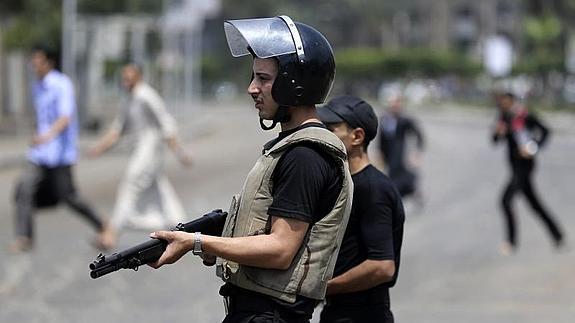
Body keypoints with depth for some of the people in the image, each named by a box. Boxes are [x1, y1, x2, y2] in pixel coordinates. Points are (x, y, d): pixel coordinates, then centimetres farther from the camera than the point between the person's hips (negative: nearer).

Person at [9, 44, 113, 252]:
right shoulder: (37, 87, 13)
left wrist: (49, 134, -44)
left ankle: (101, 228, 16)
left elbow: (66, 116, -27)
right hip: (40, 153, 7)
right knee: (25, 188, -8)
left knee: (67, 196, -2)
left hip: (60, 153, -7)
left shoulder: (62, 85, -14)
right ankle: (24, 238, -8)